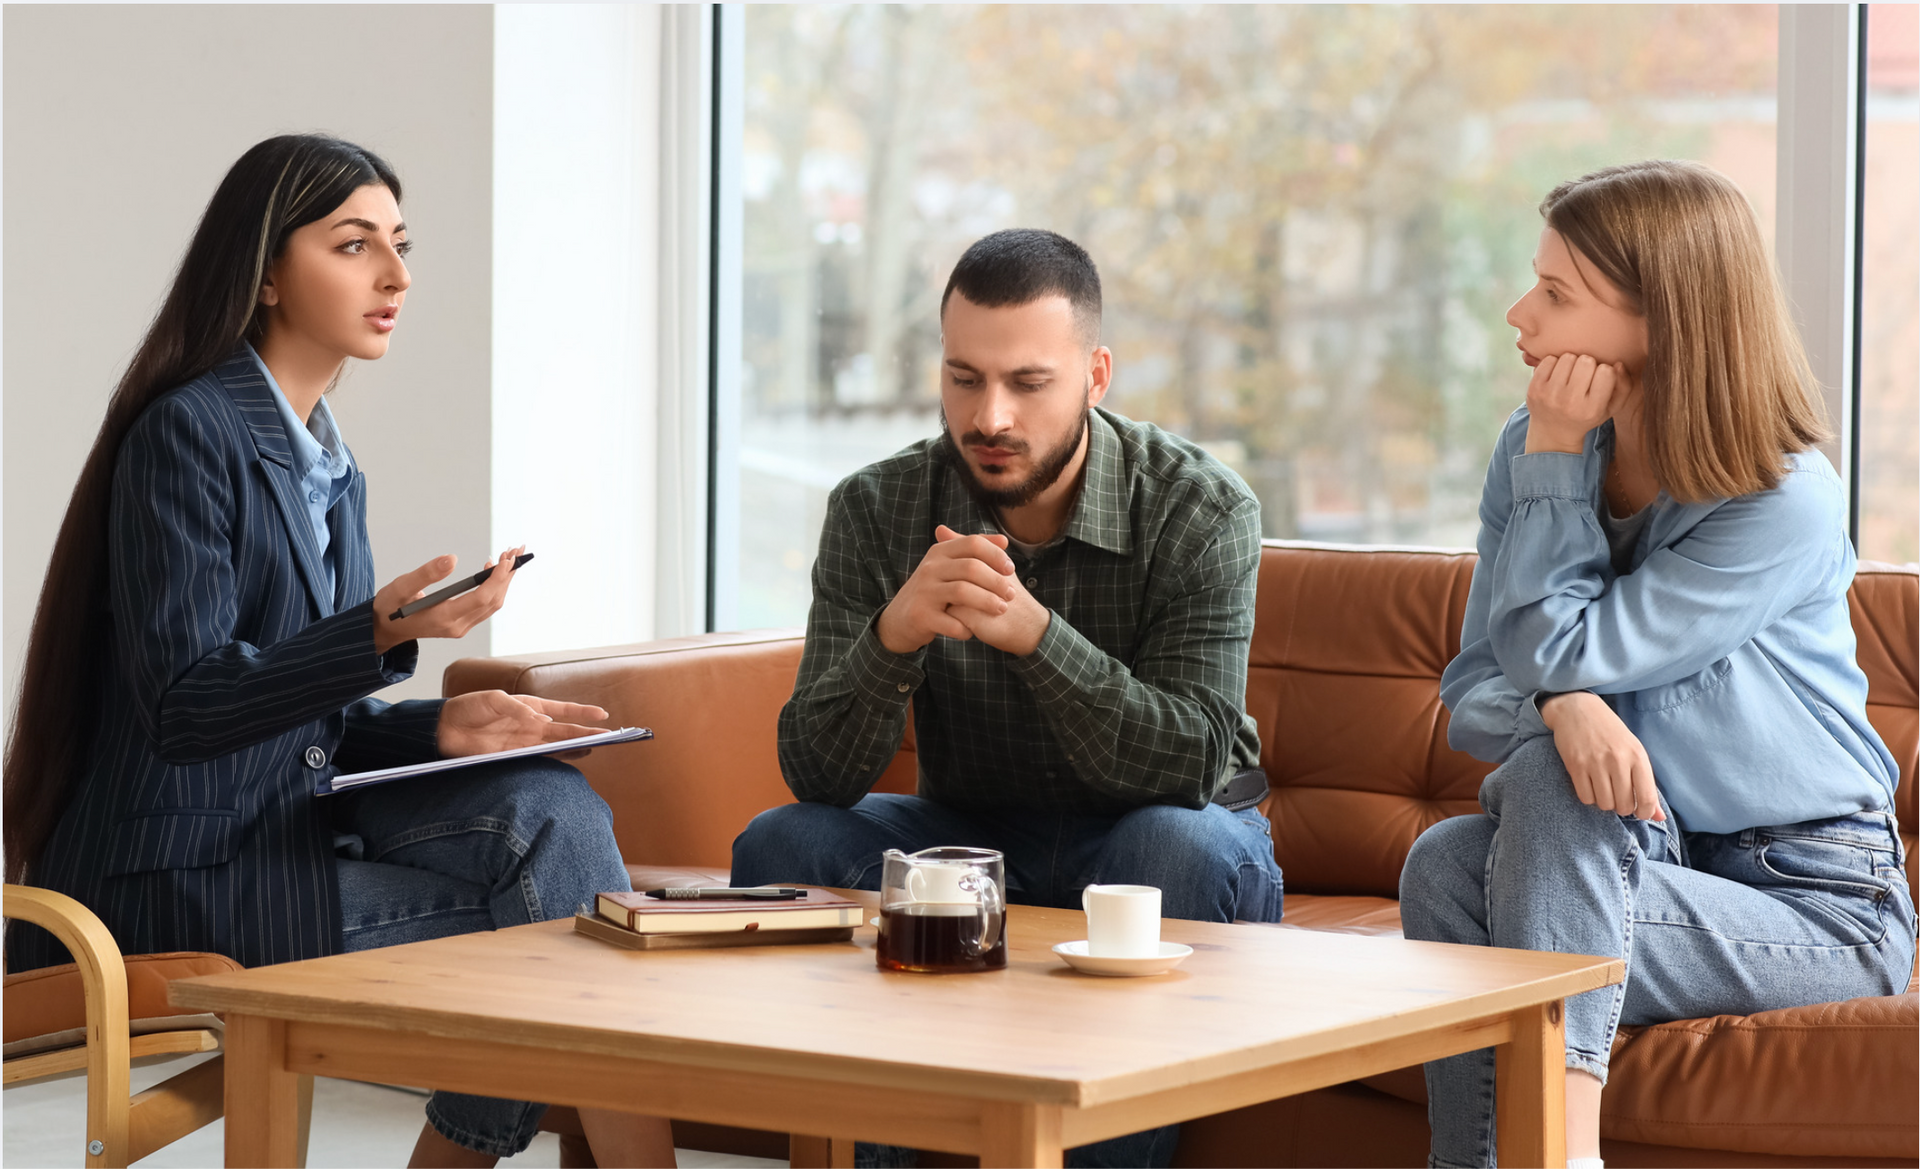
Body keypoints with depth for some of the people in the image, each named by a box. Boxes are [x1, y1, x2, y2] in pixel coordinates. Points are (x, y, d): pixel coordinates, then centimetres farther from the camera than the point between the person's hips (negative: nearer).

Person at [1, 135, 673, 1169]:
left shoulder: (329, 464, 16)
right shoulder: (188, 434, -12)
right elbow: (184, 702, -20)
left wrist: (444, 725, -1)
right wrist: (382, 632, -31)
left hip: (291, 827, 8)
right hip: (178, 881, -8)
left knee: (548, 809, -15)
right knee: (539, 919, -15)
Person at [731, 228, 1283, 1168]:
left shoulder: (1201, 511, -17)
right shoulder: (876, 512, -10)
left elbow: (1191, 764, -27)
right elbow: (817, 775, -17)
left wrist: (1034, 633, -41)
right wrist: (896, 634, -37)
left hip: (1167, 830, -2)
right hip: (970, 836, 3)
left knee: (1177, 850, -35)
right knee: (781, 846, -20)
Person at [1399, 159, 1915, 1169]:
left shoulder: (1787, 506, -18)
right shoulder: (1534, 451, 2)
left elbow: (1559, 651, -19)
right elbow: (1473, 690, 0)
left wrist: (1555, 460, -13)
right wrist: (1561, 709, -23)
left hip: (1815, 903, -5)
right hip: (1644, 858, 5)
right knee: (1447, 861, -24)